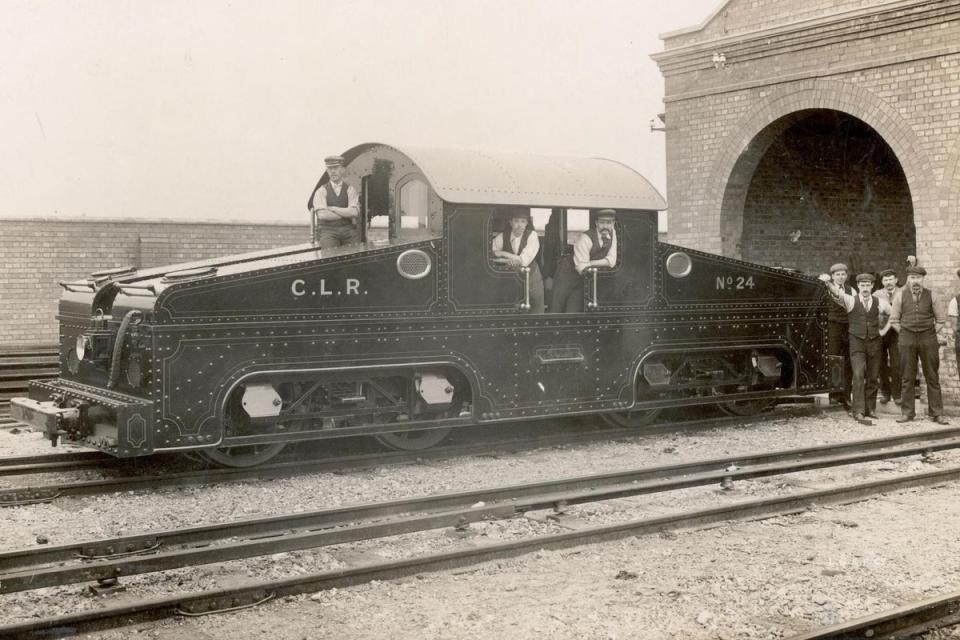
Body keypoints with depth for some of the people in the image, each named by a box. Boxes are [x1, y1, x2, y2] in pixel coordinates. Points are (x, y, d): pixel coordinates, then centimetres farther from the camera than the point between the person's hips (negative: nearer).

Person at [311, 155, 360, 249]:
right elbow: (322, 214, -8)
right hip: (327, 230, -1)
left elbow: (354, 212, -5)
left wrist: (332, 209, -6)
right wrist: (346, 214, -4)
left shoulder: (350, 190, 12)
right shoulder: (321, 191, 9)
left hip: (348, 230, 2)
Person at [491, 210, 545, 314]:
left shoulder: (532, 235, -13)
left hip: (531, 279, -1)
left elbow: (524, 261, -22)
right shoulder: (502, 237, -7)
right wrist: (506, 261, -25)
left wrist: (502, 253, -24)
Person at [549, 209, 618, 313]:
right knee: (557, 308, -4)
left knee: (574, 310, -2)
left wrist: (591, 264, -20)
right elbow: (582, 268, -26)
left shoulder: (612, 234, -6)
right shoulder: (585, 239, -24)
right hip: (568, 273, -4)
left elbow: (611, 261, -9)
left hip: (585, 279, 5)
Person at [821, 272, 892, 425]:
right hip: (857, 343, -3)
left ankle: (870, 409, 20)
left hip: (874, 342, 3)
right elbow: (837, 293, -23)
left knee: (872, 378, 8)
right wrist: (828, 281, -43)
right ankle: (858, 412, -13)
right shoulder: (851, 301, -4)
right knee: (858, 376, -13)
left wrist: (884, 330, 11)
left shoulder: (880, 303, 4)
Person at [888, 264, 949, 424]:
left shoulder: (930, 295, 2)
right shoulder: (901, 296, 3)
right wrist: (904, 333, 3)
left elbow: (941, 319, 10)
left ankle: (936, 413, 10)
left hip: (928, 339, 0)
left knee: (933, 377, 4)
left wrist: (931, 333, 3)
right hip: (907, 340, 0)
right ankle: (907, 412, 11)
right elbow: (894, 320, 9)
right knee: (907, 378, 4)